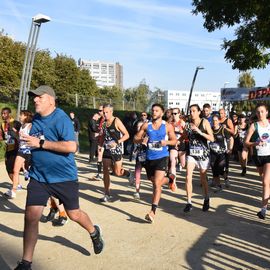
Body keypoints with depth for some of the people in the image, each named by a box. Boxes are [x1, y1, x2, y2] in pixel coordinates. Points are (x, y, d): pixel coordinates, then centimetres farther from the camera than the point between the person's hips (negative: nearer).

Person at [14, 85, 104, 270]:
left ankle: (94, 233, 42)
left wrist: (40, 143, -25)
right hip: (39, 177, 5)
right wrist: (30, 155, 8)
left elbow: (71, 147, -26)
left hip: (64, 177, -5)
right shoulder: (36, 118, 6)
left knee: (74, 214, 10)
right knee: (31, 216, -4)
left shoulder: (61, 118, -16)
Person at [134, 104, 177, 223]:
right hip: (149, 158, 4)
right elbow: (135, 138, 7)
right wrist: (141, 140, -15)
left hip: (162, 157, -4)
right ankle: (170, 179, 52)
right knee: (154, 181, 20)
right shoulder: (146, 126, 3)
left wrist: (166, 142, -14)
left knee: (157, 184, -13)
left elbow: (174, 140, 7)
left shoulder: (167, 126, -1)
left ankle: (153, 212, -10)